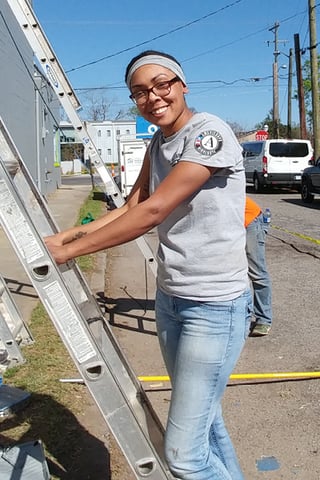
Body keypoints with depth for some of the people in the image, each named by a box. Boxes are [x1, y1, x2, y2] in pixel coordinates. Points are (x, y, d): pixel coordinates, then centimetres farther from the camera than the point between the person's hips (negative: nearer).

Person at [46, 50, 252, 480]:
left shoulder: (210, 133, -16)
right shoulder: (158, 144, 10)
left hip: (215, 307, -8)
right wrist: (70, 234, -4)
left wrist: (68, 250, -16)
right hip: (170, 298, 8)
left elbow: (152, 212, -22)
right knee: (202, 415, 21)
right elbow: (131, 208, 10)